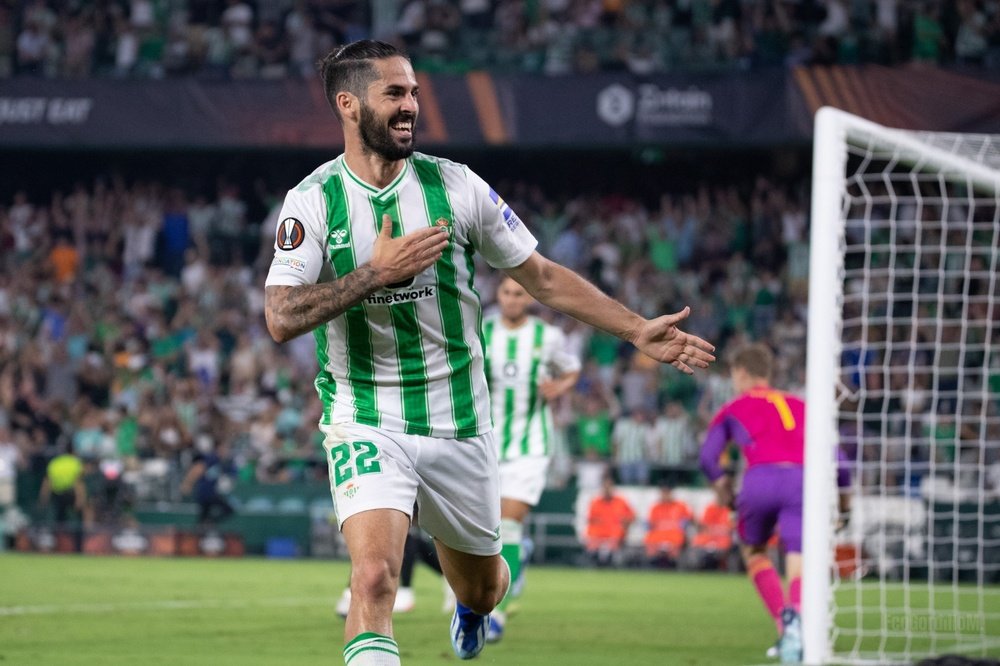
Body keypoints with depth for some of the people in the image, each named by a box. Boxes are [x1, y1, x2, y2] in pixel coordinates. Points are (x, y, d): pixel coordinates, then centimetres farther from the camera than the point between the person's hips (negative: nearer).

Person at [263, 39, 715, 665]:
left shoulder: (456, 186, -2)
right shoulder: (311, 201, -7)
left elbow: (543, 277, 6)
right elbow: (281, 318, -16)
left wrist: (639, 330, 2)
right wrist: (376, 272, -24)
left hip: (460, 422, 3)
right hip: (366, 424, -3)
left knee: (482, 587, 18)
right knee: (374, 578, -25)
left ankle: (470, 605, 55)